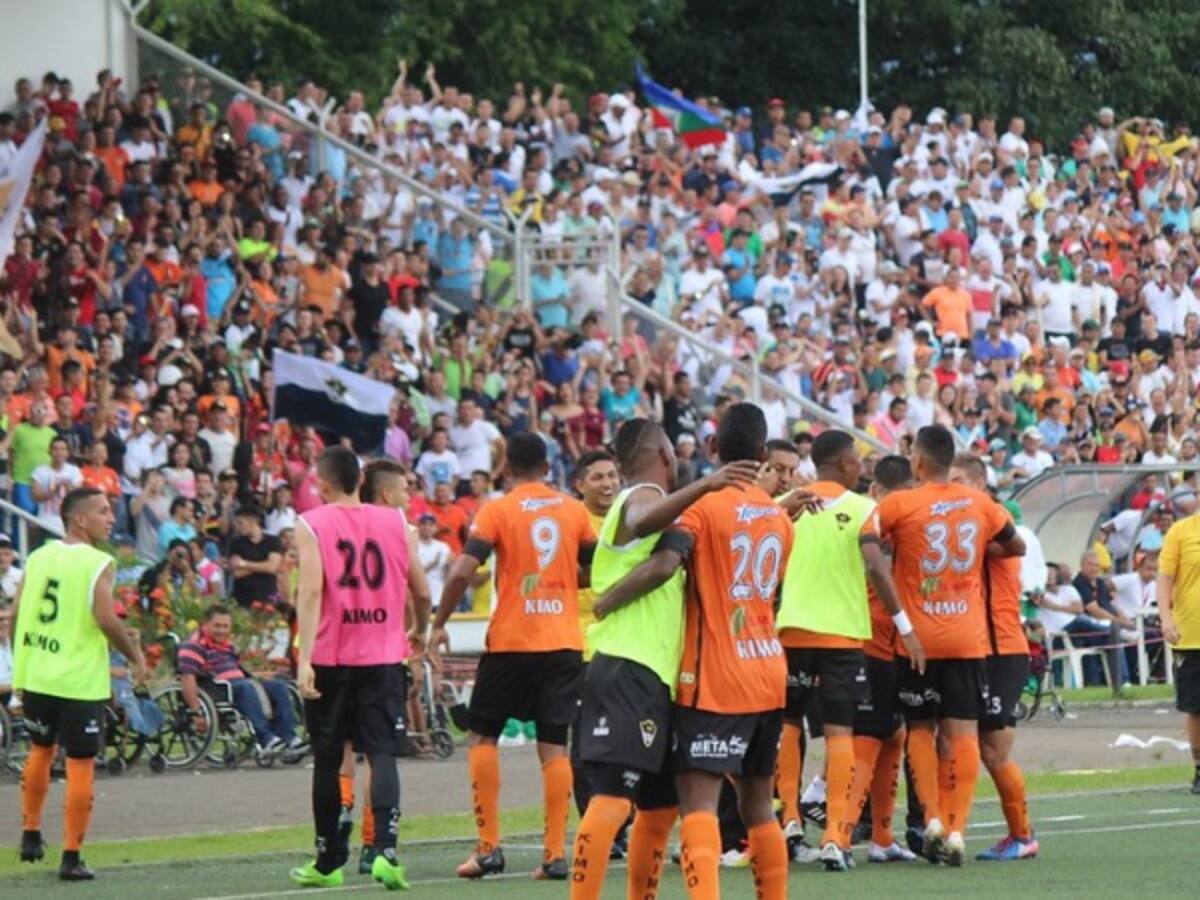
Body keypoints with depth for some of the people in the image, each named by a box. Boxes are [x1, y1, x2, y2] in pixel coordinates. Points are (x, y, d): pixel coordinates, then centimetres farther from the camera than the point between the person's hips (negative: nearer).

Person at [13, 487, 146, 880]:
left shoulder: (38, 557, 5)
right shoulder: (97, 563, -12)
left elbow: (16, 615, 6)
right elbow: (105, 619, -22)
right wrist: (136, 656, -7)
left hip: (36, 675, 6)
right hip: (80, 680, -6)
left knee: (41, 749, 26)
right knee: (81, 764, 2)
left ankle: (30, 835, 32)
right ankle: (71, 858, 2)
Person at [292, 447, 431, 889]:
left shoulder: (311, 525, -2)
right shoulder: (396, 523, 6)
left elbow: (311, 590, -14)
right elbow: (421, 592, 10)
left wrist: (305, 658, -19)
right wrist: (418, 631, 30)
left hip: (330, 657, -1)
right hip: (384, 655, 1)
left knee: (327, 759, 11)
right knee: (383, 753, -3)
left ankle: (328, 861, 21)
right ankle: (385, 849, -24)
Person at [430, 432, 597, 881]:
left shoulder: (498, 511, -6)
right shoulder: (575, 510, 5)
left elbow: (461, 573, -13)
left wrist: (439, 624, -2)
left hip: (511, 641, -3)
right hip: (564, 642, 3)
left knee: (482, 736, 11)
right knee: (553, 746, 5)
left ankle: (489, 847, 4)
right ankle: (555, 854, -2)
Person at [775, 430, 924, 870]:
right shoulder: (861, 508, -3)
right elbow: (875, 567, -14)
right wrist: (904, 626, -10)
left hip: (792, 628, 2)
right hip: (844, 631, -2)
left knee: (786, 722, 19)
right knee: (839, 731, 0)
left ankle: (788, 817, 14)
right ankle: (835, 837, -8)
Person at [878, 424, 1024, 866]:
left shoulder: (900, 505, -8)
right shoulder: (979, 504, 4)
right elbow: (1016, 546, 16)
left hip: (918, 639, -2)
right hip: (968, 639, 2)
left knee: (921, 728, 12)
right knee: (962, 731, 1)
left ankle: (932, 818, -1)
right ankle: (956, 829, -5)